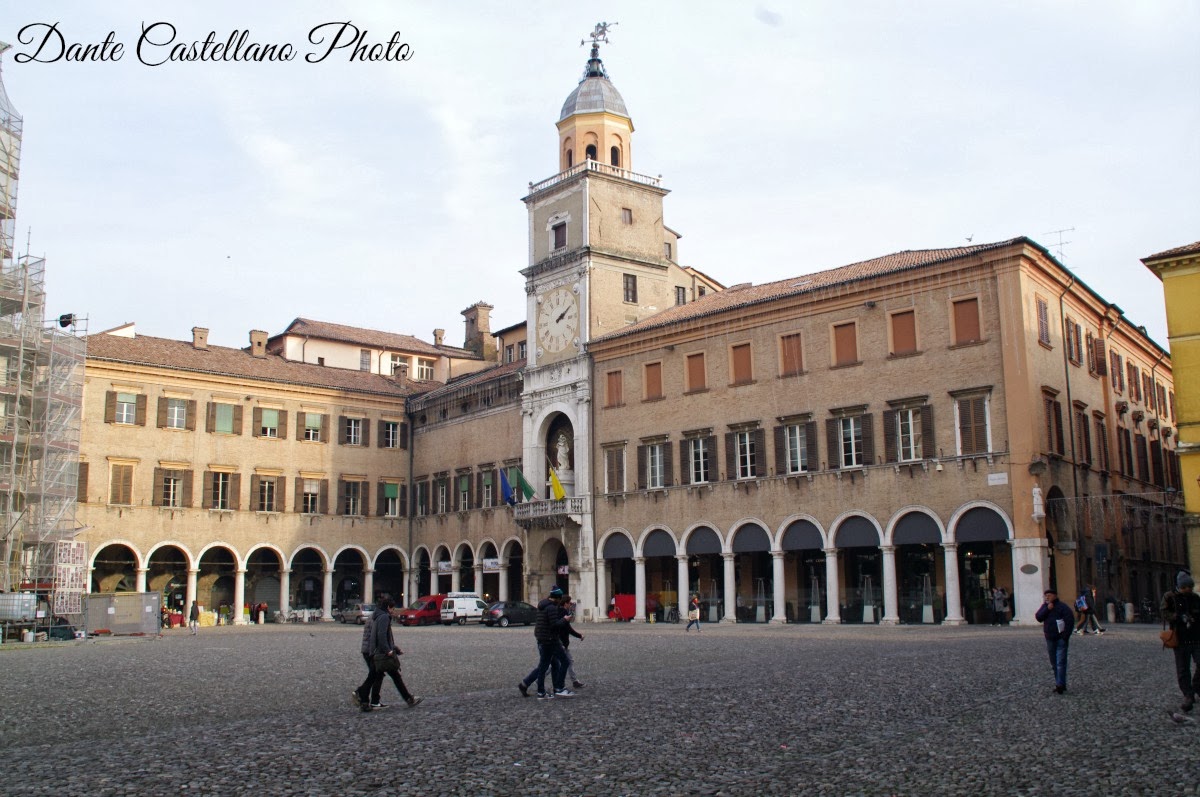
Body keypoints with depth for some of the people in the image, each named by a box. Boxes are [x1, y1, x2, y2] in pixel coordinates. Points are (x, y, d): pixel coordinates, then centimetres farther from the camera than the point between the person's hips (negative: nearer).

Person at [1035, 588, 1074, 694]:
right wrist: (1047, 609, -14)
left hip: (1061, 639, -7)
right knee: (1054, 663, 12)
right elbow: (1038, 617, -2)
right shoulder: (1044, 606, 11)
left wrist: (1065, 635, -15)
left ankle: (1060, 685, -11)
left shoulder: (1062, 607, -8)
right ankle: (1060, 683, 20)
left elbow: (1070, 620, -12)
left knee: (1060, 663, -10)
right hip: (1050, 639, 7)